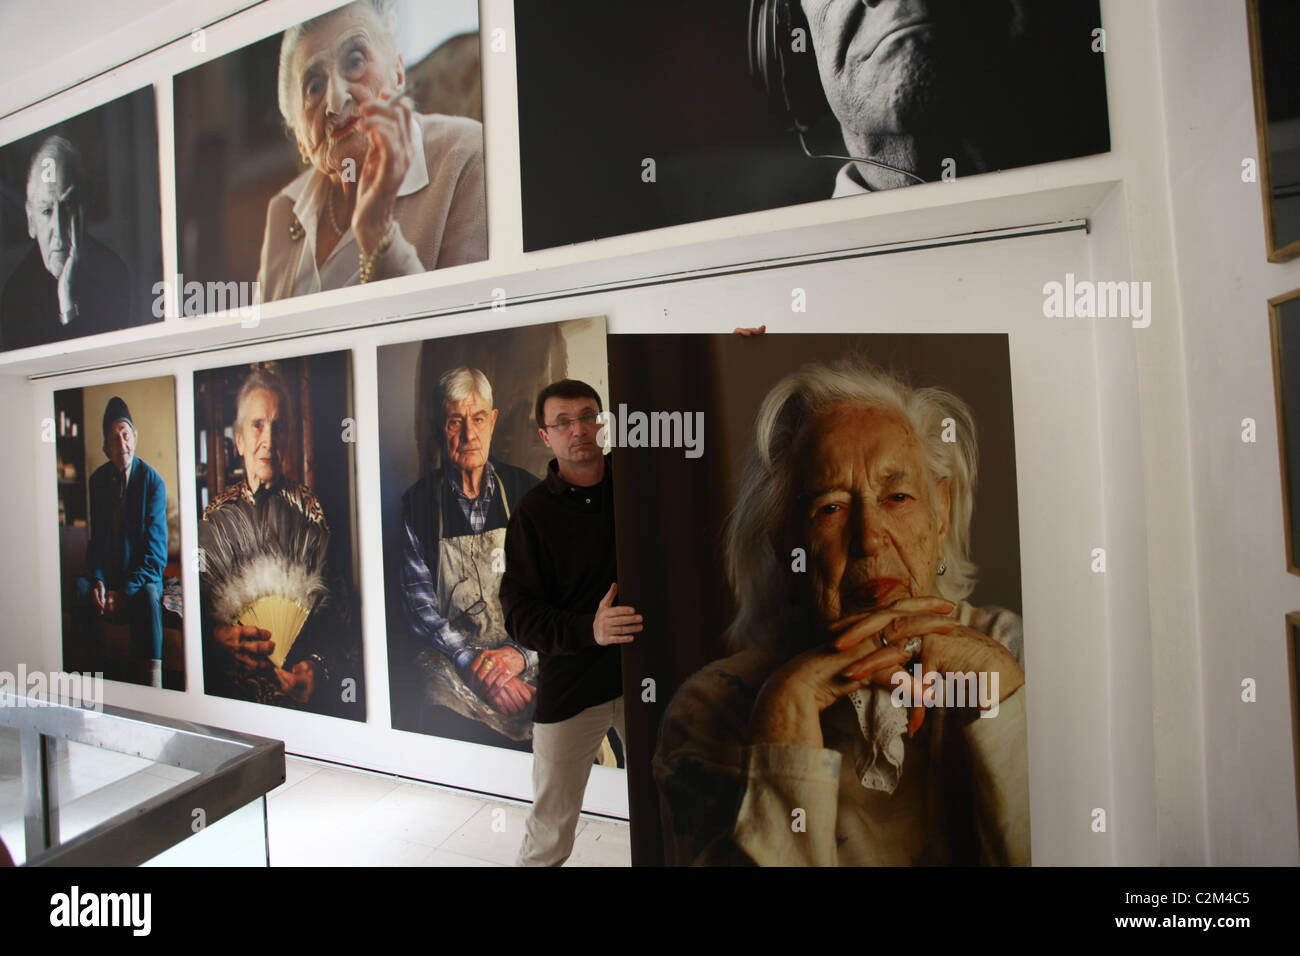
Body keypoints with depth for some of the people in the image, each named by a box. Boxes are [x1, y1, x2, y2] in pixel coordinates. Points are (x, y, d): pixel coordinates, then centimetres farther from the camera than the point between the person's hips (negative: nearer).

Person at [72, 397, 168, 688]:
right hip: (106, 573, 3)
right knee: (79, 587, -28)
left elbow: (155, 549, -8)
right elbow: (93, 538, 10)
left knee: (148, 595, -34)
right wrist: (97, 579, -8)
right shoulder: (97, 479, 7)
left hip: (141, 576, -3)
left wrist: (125, 592, -17)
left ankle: (151, 681, -30)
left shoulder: (153, 482, -5)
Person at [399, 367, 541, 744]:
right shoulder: (418, 503, 5)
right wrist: (472, 662, -15)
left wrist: (522, 653, -13)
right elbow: (419, 601, -1)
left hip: (530, 654, 1)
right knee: (441, 715, -32)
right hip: (451, 660, 0)